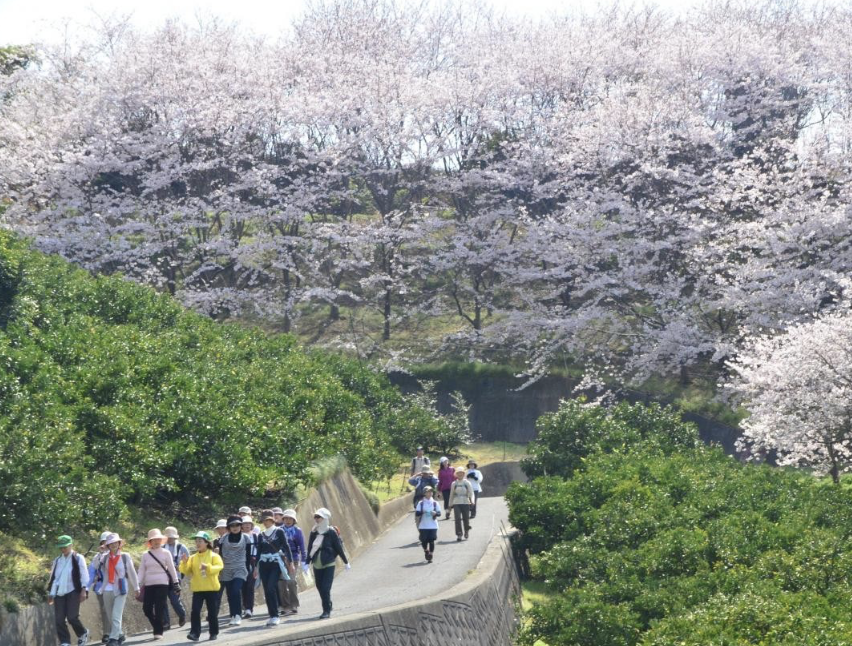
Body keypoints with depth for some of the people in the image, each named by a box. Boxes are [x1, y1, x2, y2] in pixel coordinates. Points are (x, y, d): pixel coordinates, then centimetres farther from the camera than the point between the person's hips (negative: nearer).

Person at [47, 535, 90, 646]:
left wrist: (84, 590, -11)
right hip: (59, 593, 5)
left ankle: (83, 634, 16)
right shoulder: (57, 561, 16)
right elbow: (53, 577, 18)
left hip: (73, 592, -5)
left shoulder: (78, 558, 1)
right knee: (59, 619, -4)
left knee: (72, 617, -11)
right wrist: (50, 593, 16)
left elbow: (84, 575, -3)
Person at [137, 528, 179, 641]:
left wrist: (176, 582, 5)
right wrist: (139, 585, -2)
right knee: (147, 608, -1)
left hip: (162, 584, -3)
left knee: (160, 608, -7)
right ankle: (158, 626, 20)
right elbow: (141, 571, 7)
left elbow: (172, 569, 5)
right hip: (149, 585, 3)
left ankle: (159, 632, 0)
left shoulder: (165, 553, 3)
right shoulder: (145, 555, 9)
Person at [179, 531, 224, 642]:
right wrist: (184, 563, -16)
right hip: (197, 589, 2)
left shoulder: (214, 556, -1)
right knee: (195, 611, -10)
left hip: (212, 588, -2)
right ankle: (195, 633, -11)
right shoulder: (193, 558, 8)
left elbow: (219, 567, -16)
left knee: (212, 612, 5)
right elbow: (186, 571, 3)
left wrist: (208, 567, -31)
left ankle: (214, 633, 18)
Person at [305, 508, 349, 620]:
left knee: (325, 588, -12)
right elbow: (310, 549, 9)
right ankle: (327, 608, 26)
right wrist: (307, 563, 5)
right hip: (317, 564, 5)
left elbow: (339, 547, -2)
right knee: (320, 588, 8)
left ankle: (327, 610, -5)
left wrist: (346, 562, 4)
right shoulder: (313, 533, 5)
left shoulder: (331, 532, -7)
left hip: (329, 564, -5)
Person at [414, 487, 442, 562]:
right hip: (423, 526, 0)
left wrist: (435, 513, -16)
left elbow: (439, 513, 4)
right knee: (424, 541, 1)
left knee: (431, 541, -5)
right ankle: (426, 551, 31)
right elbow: (417, 513, -2)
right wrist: (421, 512, -21)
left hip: (433, 526, 0)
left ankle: (430, 556, 4)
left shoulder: (435, 503, 5)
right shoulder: (421, 503, 2)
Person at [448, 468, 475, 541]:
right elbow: (451, 494, 16)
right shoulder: (454, 484, 9)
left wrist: (471, 500, -22)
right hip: (456, 503, 1)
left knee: (466, 518, 5)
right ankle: (459, 535, -9)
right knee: (457, 518, -10)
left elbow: (471, 493, -4)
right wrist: (450, 504, 17)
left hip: (465, 503, -1)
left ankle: (466, 531, 32)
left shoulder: (467, 483, 3)